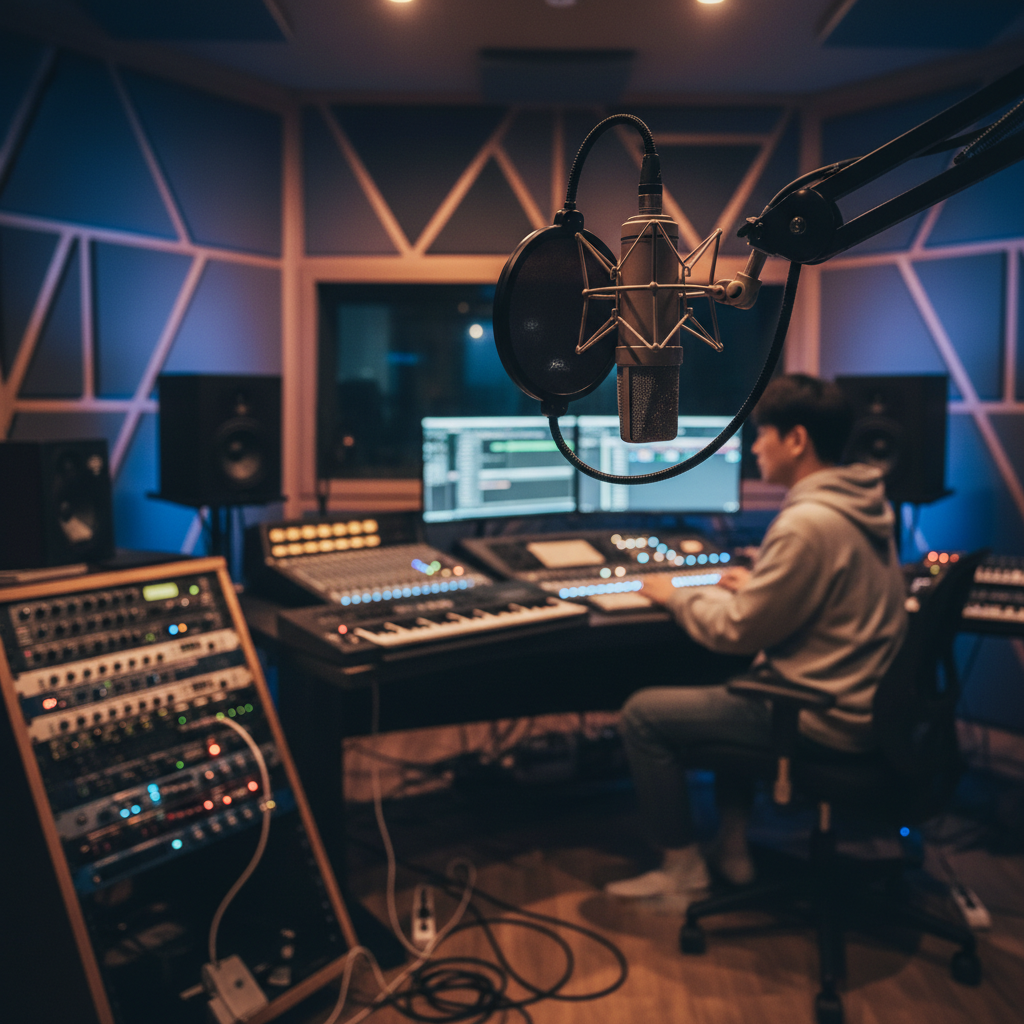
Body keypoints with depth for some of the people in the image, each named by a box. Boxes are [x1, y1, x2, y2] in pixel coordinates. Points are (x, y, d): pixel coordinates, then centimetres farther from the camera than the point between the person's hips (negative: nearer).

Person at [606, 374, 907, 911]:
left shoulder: (808, 523, -25)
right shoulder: (862, 504, 5)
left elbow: (738, 631, -19)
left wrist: (676, 595, -3)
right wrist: (756, 585, 16)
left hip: (825, 718, -10)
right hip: (866, 699, 10)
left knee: (643, 714, -4)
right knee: (714, 683, 30)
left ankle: (683, 873, 9)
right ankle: (732, 847, 30)